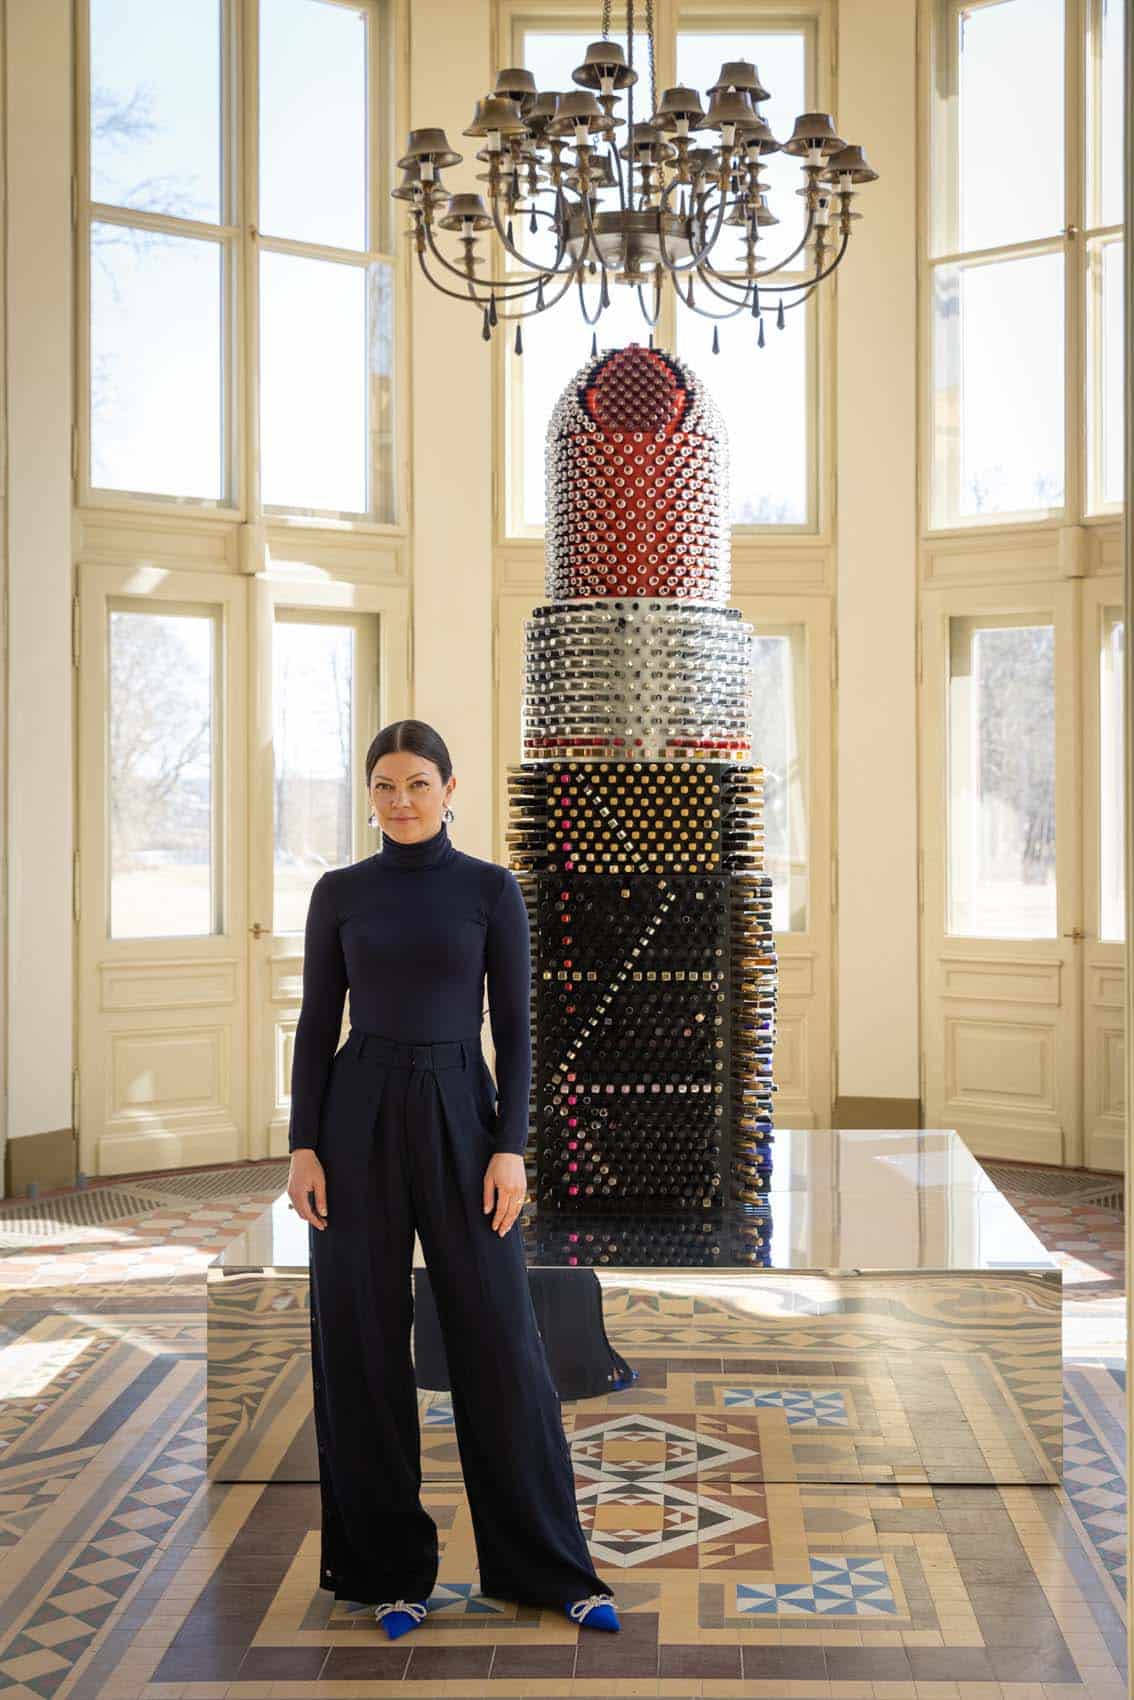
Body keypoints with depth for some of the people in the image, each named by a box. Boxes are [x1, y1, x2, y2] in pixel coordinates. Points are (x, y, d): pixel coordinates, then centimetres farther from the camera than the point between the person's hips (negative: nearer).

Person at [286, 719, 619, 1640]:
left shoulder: (491, 887, 0)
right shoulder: (339, 892, 4)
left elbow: (514, 1026, -2)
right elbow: (317, 1023, 4)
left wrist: (511, 1147, -10)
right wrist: (304, 1145, -3)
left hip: (458, 1115, -1)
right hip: (360, 1116, 2)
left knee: (500, 1337, 0)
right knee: (363, 1339, 5)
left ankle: (551, 1564, 14)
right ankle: (388, 1565, 20)